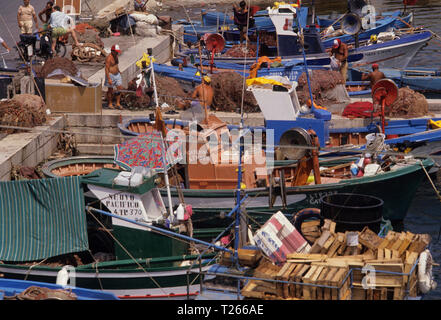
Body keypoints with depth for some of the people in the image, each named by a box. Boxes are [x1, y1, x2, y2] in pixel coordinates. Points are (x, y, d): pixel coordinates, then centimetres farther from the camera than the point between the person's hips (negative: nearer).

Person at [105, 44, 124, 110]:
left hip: (117, 75, 8)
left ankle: (118, 104, 10)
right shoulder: (109, 58, -19)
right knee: (110, 90, 4)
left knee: (120, 88, 3)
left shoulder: (116, 56, 7)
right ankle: (110, 104, 18)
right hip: (111, 75, -8)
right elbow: (107, 69, -21)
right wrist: (109, 79, -25)